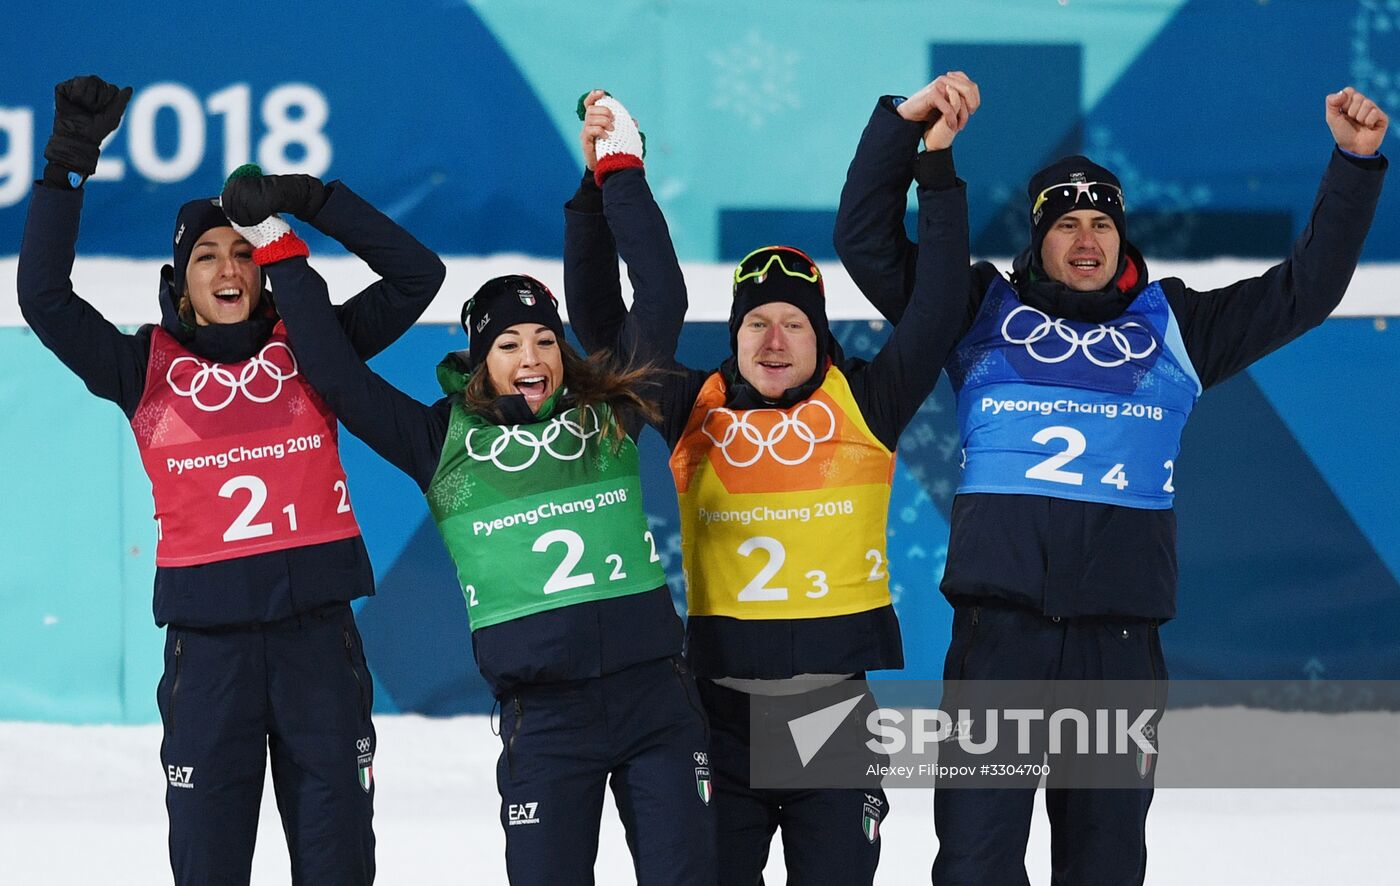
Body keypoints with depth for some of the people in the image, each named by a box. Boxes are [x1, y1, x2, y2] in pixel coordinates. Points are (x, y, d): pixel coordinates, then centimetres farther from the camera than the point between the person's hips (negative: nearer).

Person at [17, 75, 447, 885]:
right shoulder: (148, 369, 5)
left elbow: (417, 275, 6)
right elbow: (45, 299, -4)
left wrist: (315, 202, -3)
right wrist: (69, 166, -9)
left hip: (318, 631, 1)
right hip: (208, 639, 0)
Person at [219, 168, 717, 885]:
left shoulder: (608, 418, 9)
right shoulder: (446, 443, 7)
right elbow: (335, 373, 5)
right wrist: (278, 251, 4)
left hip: (655, 695, 1)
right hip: (544, 715, -1)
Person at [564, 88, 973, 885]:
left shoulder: (863, 404, 1)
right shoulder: (695, 409, 5)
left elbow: (937, 310, -5)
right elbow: (600, 321, 4)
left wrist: (940, 175, -9)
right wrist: (607, 181, -1)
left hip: (846, 699, -1)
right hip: (724, 695, 1)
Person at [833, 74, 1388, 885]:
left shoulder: (1173, 325, 16)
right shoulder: (984, 311, 12)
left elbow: (1307, 287, 17)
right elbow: (868, 239, 7)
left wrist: (1356, 164, 9)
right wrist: (903, 124, -5)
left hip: (1121, 633, 2)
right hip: (999, 624, -2)